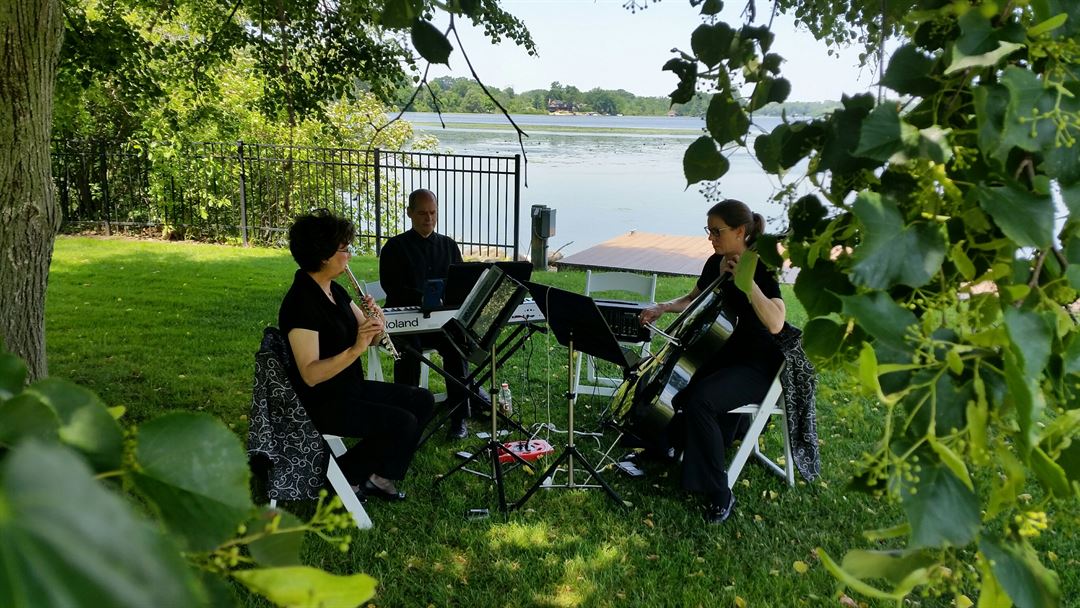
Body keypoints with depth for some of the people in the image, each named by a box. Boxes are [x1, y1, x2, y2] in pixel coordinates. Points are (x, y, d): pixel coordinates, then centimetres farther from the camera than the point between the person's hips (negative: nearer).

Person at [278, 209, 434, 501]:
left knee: (423, 401, 4)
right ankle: (345, 473, 0)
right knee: (403, 422, -21)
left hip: (352, 387, 9)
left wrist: (377, 321, -13)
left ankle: (379, 474, 11)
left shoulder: (335, 290, 7)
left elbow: (372, 339, 9)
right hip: (322, 403, -9)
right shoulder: (300, 302, -22)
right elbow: (310, 374, -28)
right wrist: (356, 349, -37)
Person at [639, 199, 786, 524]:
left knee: (699, 400, -31)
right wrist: (662, 307, 2)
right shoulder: (716, 263, 2)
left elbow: (775, 324, -34)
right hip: (732, 350, 8)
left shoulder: (762, 268, -19)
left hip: (760, 365, -8)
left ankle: (719, 494, -20)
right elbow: (692, 300, 19)